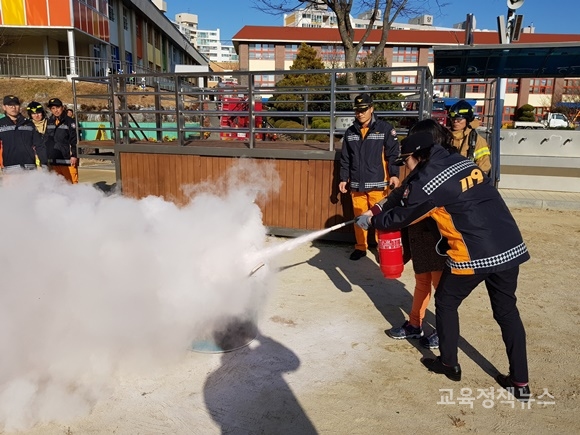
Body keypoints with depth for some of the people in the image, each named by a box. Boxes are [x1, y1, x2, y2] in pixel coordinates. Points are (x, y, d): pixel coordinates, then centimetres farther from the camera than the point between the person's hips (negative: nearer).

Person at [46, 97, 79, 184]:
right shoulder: (49, 122, 14)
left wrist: (74, 155, -15)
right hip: (53, 160, 6)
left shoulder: (70, 122, -3)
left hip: (67, 159, -6)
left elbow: (74, 140, -8)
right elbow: (45, 140, 20)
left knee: (72, 182, -8)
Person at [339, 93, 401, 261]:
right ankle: (360, 247, 23)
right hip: (357, 184, 4)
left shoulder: (385, 128, -2)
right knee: (359, 217, 9)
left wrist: (394, 174, -15)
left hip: (377, 183, -4)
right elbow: (345, 158, 14)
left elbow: (393, 154, -5)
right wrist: (344, 178, 11)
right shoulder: (350, 132, 10)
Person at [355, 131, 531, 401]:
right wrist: (404, 195, 30)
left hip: (473, 255, -7)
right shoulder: (465, 162, 12)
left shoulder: (425, 182, -8)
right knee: (506, 310, 17)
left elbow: (400, 218, 3)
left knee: (446, 303, 17)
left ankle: (449, 364, 31)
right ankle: (520, 383, 23)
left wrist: (371, 220, 21)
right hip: (511, 247, 7)